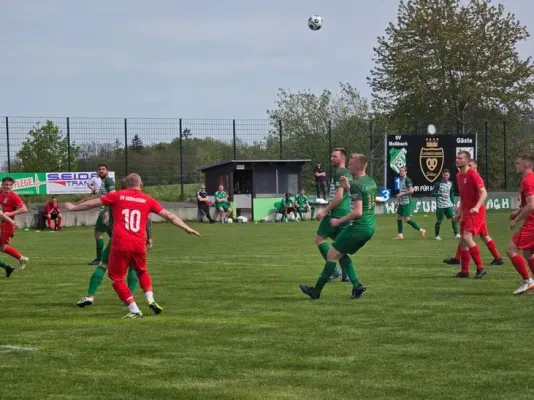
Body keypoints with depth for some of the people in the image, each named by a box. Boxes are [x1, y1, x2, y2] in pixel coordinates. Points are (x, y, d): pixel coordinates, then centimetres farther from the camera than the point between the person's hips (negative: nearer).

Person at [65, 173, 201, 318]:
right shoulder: (147, 200, 9)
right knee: (142, 271, 30)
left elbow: (92, 203, 13)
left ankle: (134, 310, 1)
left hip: (120, 245, -3)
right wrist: (186, 228, 16)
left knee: (116, 278, 10)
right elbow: (168, 215, 9)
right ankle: (150, 300, 11)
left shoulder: (116, 196, 5)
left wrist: (73, 207, 28)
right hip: (139, 245, 3)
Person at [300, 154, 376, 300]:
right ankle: (357, 285, 8)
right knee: (341, 254, 20)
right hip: (370, 228, 9)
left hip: (359, 227, -9)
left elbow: (357, 212, -25)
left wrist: (339, 221, -14)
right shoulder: (371, 182, 10)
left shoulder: (356, 185, -18)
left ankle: (316, 291, 6)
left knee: (332, 255, 1)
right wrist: (348, 187, 19)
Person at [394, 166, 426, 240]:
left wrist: (401, 194, -16)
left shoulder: (407, 180, -13)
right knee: (398, 217, 6)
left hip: (407, 202, -9)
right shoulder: (400, 180, 14)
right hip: (401, 202, 9)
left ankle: (421, 230, -1)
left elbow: (411, 191, -21)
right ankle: (400, 235, 12)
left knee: (406, 219, -10)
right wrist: (397, 201, 21)